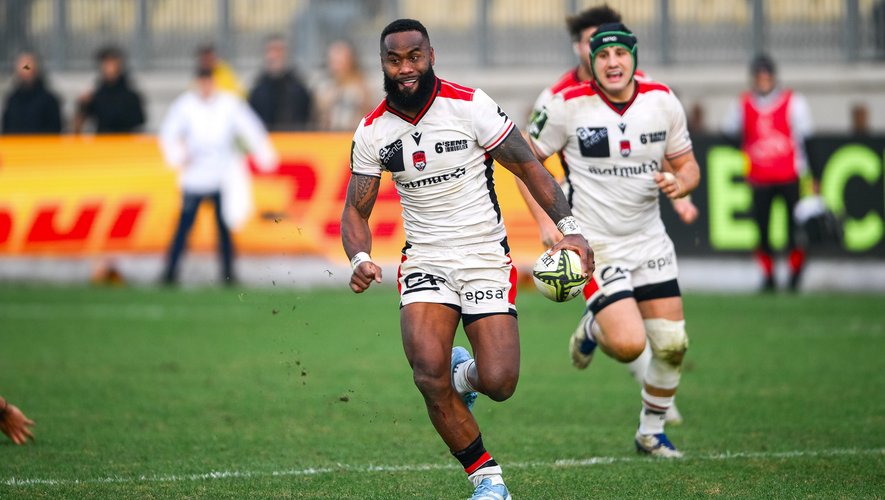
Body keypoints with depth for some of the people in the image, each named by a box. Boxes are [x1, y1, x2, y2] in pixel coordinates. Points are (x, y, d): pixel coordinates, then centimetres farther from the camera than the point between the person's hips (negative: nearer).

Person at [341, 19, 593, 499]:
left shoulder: (470, 106, -11)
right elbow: (356, 210, 5)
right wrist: (360, 259, -16)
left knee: (498, 384, -13)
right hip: (425, 262, 2)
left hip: (486, 259, -2)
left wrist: (569, 226, -18)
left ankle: (465, 374, 26)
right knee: (429, 374, -20)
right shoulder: (372, 132, -1)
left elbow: (529, 167, -6)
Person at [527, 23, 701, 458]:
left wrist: (680, 182, -14)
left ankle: (650, 432, 25)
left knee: (672, 344, 2)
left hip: (649, 238, 4)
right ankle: (591, 330, 18)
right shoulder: (568, 106, -13)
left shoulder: (663, 102, -2)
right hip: (596, 245, -4)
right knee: (629, 345, -19)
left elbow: (687, 165, 10)